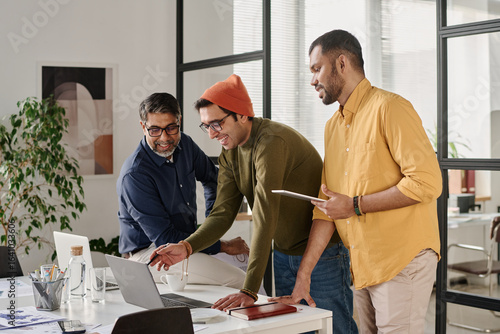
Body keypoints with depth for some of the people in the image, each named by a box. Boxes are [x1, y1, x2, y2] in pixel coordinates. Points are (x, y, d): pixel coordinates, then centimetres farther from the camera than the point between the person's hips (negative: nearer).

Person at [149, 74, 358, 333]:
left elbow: (265, 218, -32)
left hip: (321, 254, -8)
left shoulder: (271, 142, -26)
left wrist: (249, 290, -34)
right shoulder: (230, 152, 2)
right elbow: (222, 214, -2)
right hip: (284, 255, 8)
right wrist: (187, 247, -21)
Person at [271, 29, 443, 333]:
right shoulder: (333, 126, 15)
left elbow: (427, 181, -20)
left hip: (403, 260, -7)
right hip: (363, 267, 8)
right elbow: (326, 207, 14)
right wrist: (303, 275, 8)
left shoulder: (389, 108, -10)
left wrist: (356, 206, -15)